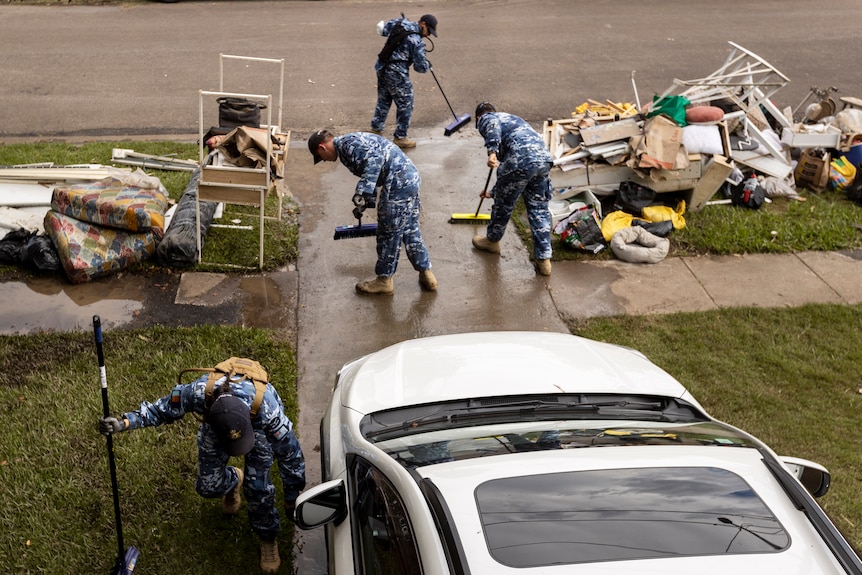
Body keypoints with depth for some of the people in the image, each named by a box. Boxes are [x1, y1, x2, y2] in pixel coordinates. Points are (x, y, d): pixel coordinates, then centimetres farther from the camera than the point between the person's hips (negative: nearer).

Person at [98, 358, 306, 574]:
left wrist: (292, 500, -15)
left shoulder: (268, 410, -45)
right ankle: (233, 480, 35)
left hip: (259, 426, -2)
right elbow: (161, 409, -22)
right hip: (216, 418, 2)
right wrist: (123, 423, -37)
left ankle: (267, 538, 19)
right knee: (209, 486, -2)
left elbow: (290, 453, -28)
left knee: (257, 487, -11)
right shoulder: (199, 392, -44)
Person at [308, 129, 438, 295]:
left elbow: (375, 158, -24)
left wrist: (361, 193, -24)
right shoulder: (352, 142, 21)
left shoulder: (346, 144, -10)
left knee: (389, 233, 5)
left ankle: (384, 280, 18)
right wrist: (365, 201, 38)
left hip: (398, 183, -10)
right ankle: (426, 274, 27)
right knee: (409, 230, 19)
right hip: (409, 176, 10)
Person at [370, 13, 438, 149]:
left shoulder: (400, 23, 3)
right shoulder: (417, 42, -16)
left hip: (381, 68, 9)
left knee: (383, 101, 23)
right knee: (405, 105, 4)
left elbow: (382, 29, 16)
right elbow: (421, 67, -10)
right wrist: (428, 65, 11)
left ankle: (375, 129, 34)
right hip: (397, 75, -8)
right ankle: (400, 138, 10)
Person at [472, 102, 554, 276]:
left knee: (504, 204, 16)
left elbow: (493, 125, -11)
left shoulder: (485, 118, 18)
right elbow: (505, 163, 46)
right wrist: (493, 191, 55)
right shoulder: (512, 118, 41)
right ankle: (544, 259, 14)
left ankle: (492, 240, 38)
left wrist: (492, 151, -25)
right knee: (538, 208, 15)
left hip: (521, 159, -7)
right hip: (544, 157, 7)